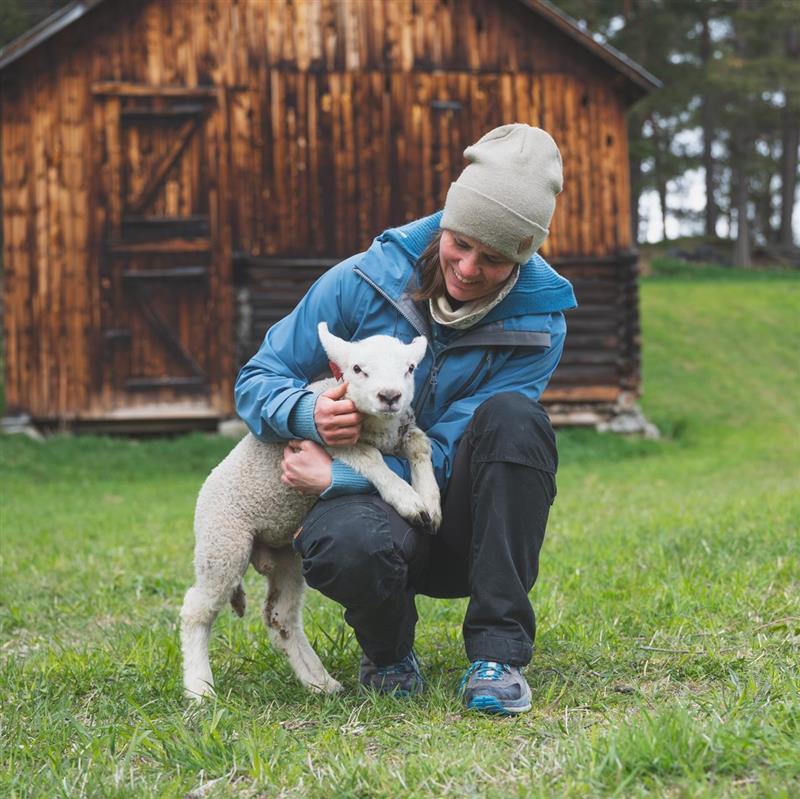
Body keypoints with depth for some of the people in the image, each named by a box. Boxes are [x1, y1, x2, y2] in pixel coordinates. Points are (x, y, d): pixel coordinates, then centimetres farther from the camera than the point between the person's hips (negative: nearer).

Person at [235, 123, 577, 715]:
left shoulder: (537, 325, -11)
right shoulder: (364, 281, -9)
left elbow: (449, 455, -14)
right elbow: (258, 379, -1)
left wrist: (336, 477, -22)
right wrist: (307, 414, -24)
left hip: (469, 530, 1)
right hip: (377, 507, 0)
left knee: (512, 417, -31)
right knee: (353, 546, -39)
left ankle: (499, 652, -26)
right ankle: (388, 654, 0)